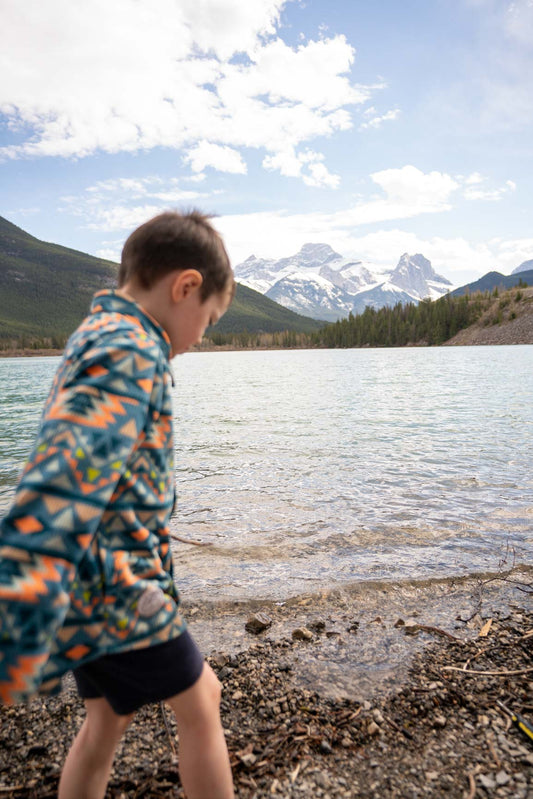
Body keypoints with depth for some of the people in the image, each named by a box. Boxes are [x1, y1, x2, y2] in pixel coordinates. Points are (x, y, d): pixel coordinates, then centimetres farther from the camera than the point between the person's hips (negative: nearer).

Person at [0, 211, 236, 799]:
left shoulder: (98, 334, 12)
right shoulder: (132, 351, -21)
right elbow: (64, 481, -36)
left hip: (82, 591, 9)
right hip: (116, 585, -9)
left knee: (108, 716, 23)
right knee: (199, 700, 13)